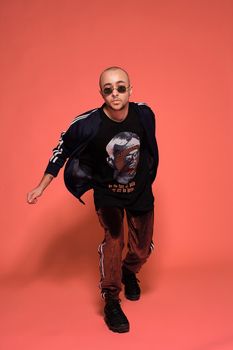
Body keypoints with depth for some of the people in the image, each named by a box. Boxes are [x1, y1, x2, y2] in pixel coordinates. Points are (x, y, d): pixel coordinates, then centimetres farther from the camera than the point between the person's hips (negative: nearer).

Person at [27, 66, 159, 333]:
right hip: (107, 192, -2)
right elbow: (62, 150, -10)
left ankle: (128, 272, 45)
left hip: (140, 191, 3)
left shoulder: (144, 114, -19)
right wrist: (41, 187, -7)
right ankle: (110, 301, -5)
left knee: (143, 248, 11)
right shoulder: (88, 124, -27)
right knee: (113, 236, -22)